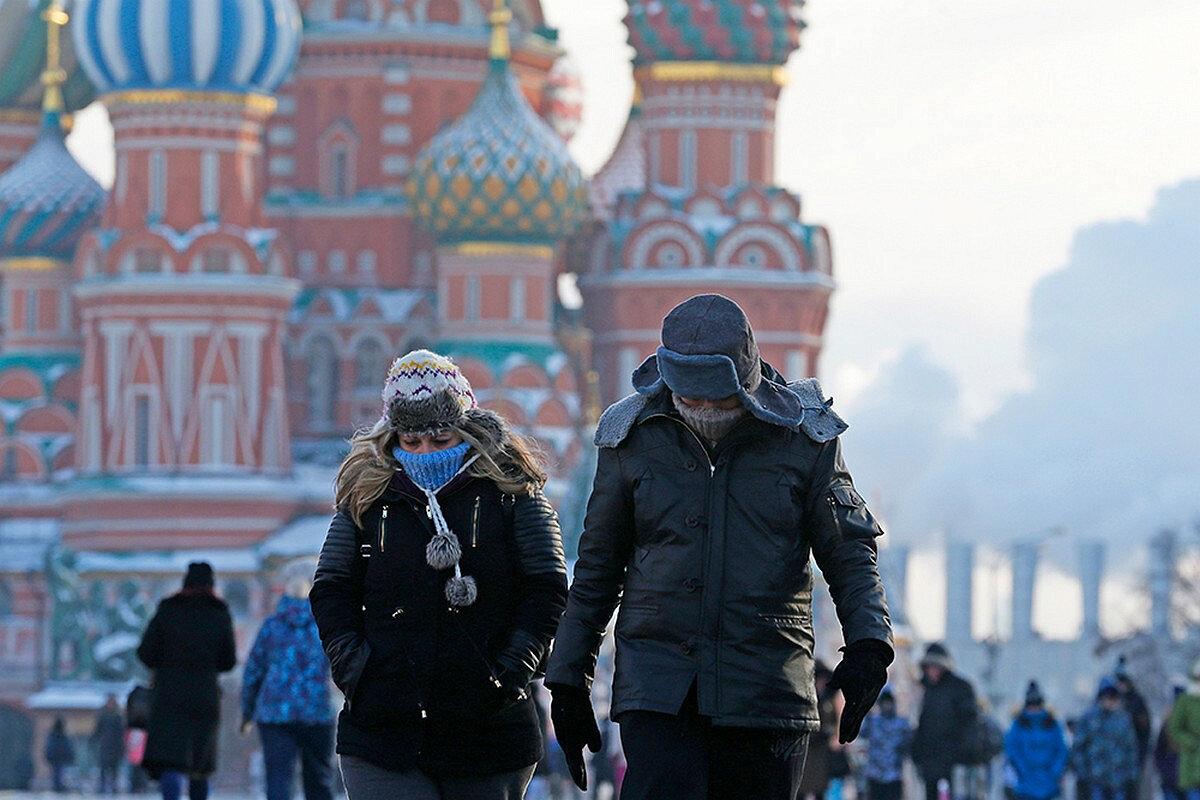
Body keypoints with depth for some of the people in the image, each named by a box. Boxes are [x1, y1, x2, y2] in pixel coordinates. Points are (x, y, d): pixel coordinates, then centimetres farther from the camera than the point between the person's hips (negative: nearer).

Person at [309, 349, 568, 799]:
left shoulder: (510, 492, 3)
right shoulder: (367, 496, 9)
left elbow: (546, 591, 1)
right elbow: (331, 593, 11)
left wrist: (512, 673, -9)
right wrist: (353, 669, -3)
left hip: (488, 726, 0)